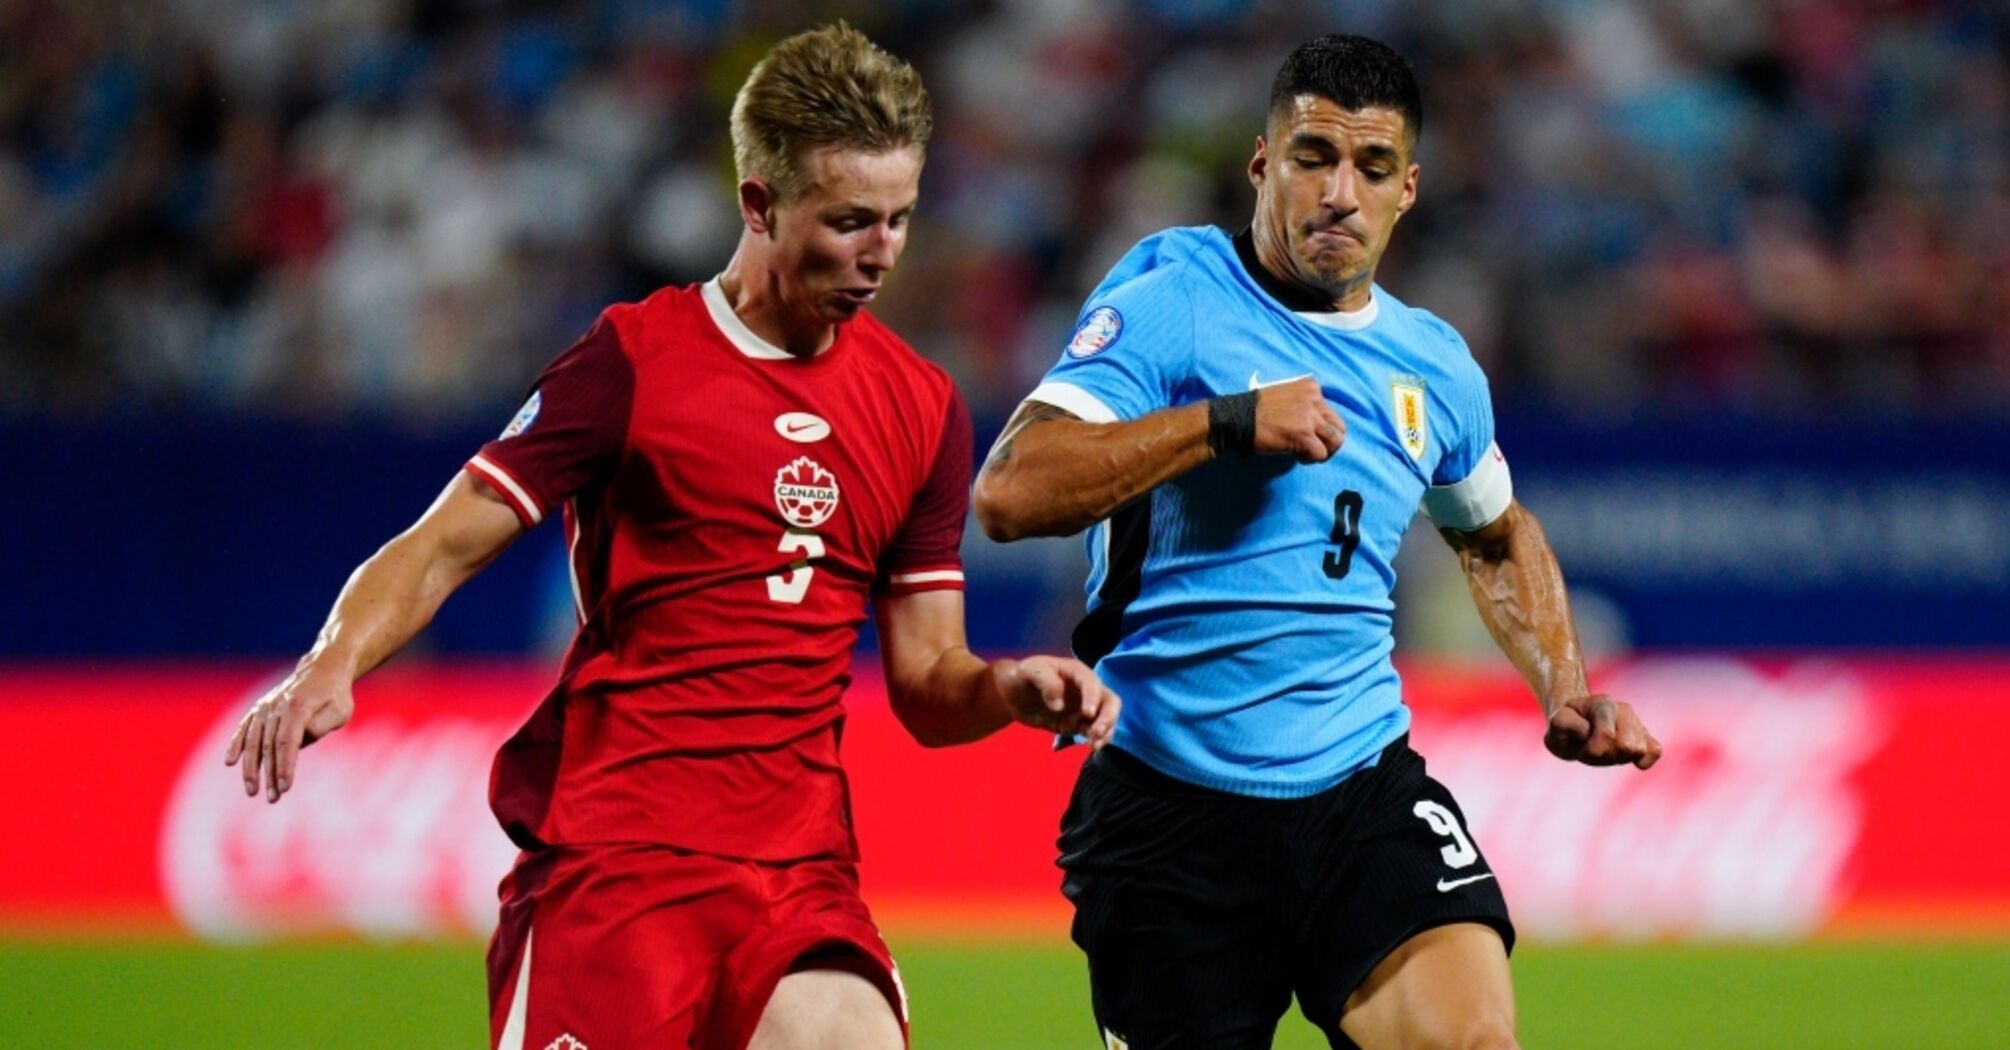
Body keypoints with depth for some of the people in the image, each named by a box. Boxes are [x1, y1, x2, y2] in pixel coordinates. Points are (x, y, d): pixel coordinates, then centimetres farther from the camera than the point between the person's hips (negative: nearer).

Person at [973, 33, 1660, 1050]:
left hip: (1366, 788, 3)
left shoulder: (1433, 365, 12)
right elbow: (1008, 493, -19)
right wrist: (1227, 422, -21)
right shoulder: (1169, 302, -5)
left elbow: (1497, 536, 33)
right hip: (1169, 804, -3)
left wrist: (1564, 690, 18)